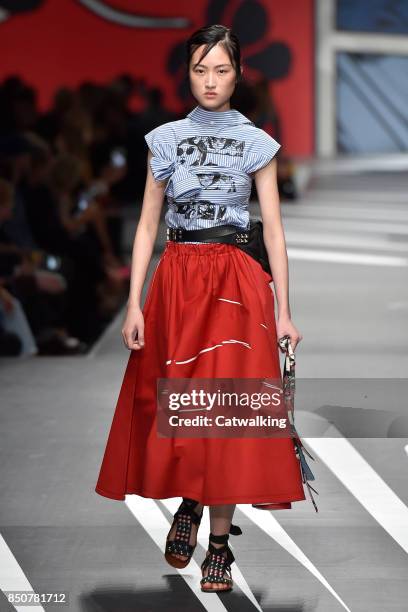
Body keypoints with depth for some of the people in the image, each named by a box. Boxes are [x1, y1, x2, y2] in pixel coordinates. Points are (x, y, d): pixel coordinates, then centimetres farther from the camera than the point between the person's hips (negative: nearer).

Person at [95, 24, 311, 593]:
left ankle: (220, 542, 5)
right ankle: (188, 502, 28)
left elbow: (274, 229, 2)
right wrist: (135, 303, -2)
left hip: (236, 280, -1)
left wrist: (283, 312, -4)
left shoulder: (256, 142, 3)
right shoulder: (165, 139, 7)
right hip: (177, 276, 2)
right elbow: (147, 225, 6)